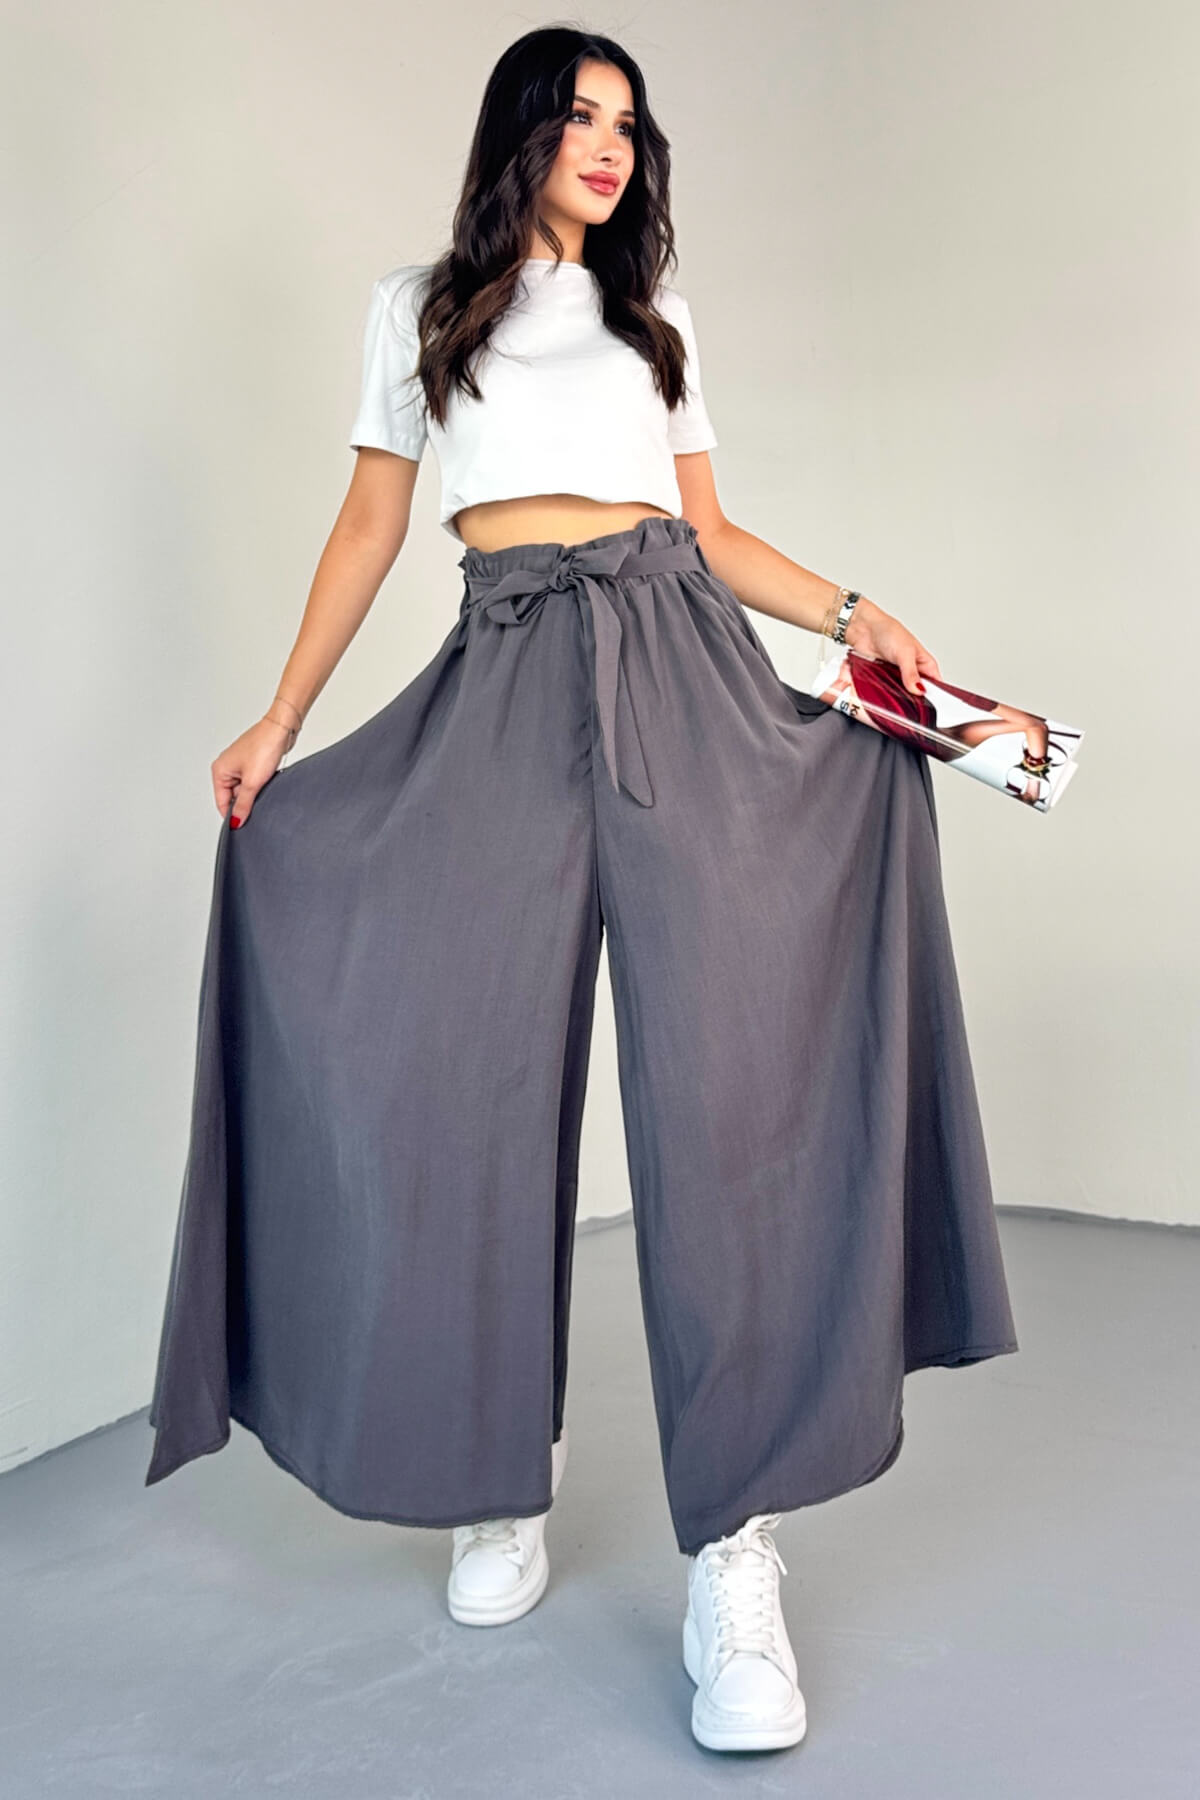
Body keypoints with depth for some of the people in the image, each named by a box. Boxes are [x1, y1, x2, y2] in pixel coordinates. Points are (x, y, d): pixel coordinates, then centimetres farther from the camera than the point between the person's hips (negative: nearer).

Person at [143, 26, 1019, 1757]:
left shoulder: (652, 309, 23)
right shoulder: (419, 307, 18)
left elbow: (707, 527, 19)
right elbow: (370, 526, 15)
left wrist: (849, 609, 4)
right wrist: (280, 720, 9)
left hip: (679, 661, 1)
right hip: (506, 676, 0)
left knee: (723, 1066, -11)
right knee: (482, 1080, -6)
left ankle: (733, 1550, -6)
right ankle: (506, 1476, 15)